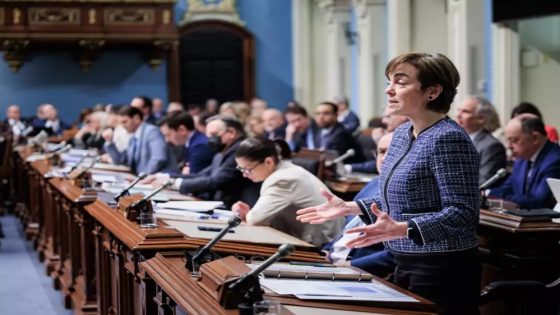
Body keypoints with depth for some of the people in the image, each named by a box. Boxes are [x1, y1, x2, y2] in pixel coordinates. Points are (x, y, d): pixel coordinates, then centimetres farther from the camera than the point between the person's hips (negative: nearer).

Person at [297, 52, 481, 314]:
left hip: (443, 270, -9)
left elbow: (462, 212, -24)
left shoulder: (448, 138, -19)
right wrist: (348, 207, 12)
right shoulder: (403, 133, 9)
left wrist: (400, 229, -34)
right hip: (406, 265, 9)